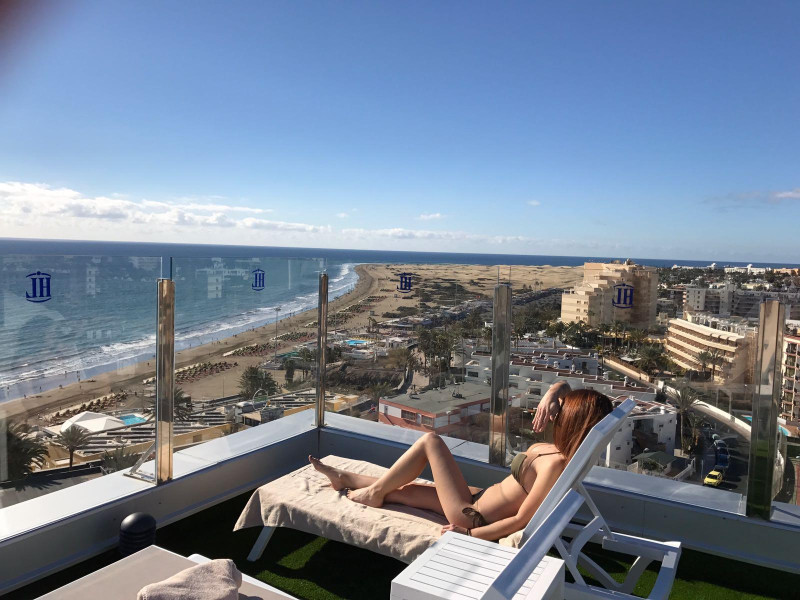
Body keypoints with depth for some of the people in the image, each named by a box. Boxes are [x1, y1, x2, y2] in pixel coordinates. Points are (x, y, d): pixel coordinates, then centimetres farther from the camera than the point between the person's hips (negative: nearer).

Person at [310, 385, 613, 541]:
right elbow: (563, 390, 8)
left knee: (430, 441, -5)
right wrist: (552, 394, -16)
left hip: (474, 517, -8)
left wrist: (469, 533, -18)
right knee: (400, 489, 16)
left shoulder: (556, 463, -28)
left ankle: (373, 492, 12)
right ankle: (347, 479, 38)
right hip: (483, 498, 8)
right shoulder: (564, 450, -3)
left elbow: (522, 520, -26)